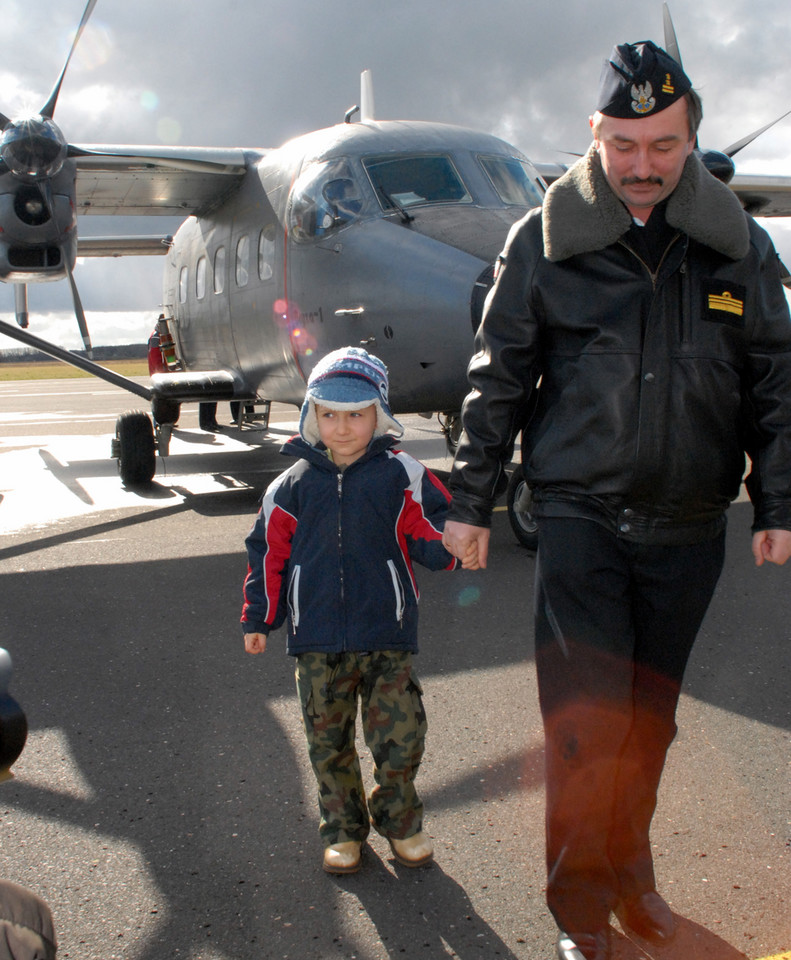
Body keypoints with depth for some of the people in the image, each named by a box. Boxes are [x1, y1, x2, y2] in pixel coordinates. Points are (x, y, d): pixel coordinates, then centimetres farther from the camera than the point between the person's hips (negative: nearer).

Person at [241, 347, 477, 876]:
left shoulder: (402, 476, -2)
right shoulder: (293, 486, 3)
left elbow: (435, 538, -2)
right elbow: (269, 554, 9)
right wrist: (259, 619, 11)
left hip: (388, 638, -1)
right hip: (318, 641, 2)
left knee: (401, 736, 1)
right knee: (329, 741, 11)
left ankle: (400, 820, 27)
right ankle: (343, 828, 30)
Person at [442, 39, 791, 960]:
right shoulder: (543, 241, -2)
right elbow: (497, 379, 3)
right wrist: (470, 502, 3)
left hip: (688, 526, 3)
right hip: (579, 514, -2)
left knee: (650, 714, 14)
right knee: (587, 718, -5)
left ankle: (628, 868, 34)